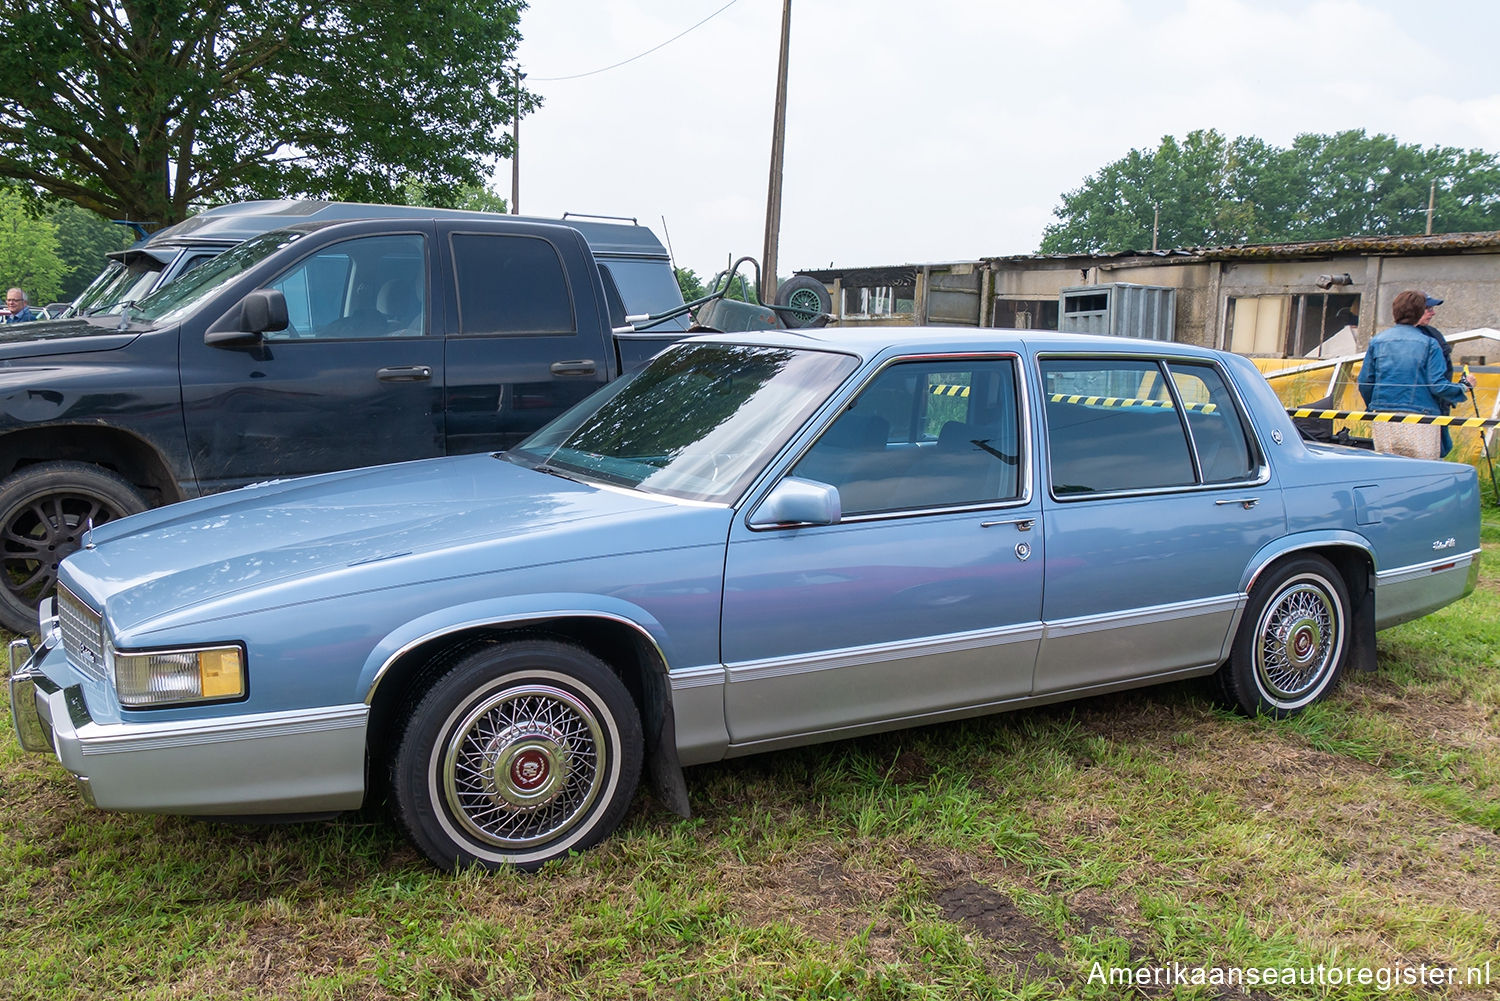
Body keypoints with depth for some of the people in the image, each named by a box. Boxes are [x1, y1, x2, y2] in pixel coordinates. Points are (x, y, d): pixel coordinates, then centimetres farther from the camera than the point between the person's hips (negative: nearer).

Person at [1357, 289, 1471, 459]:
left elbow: (1364, 381, 6)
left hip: (1382, 423, 4)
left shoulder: (1377, 340, 6)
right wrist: (1464, 386, 11)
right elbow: (1438, 385, -7)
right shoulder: (1428, 343, -4)